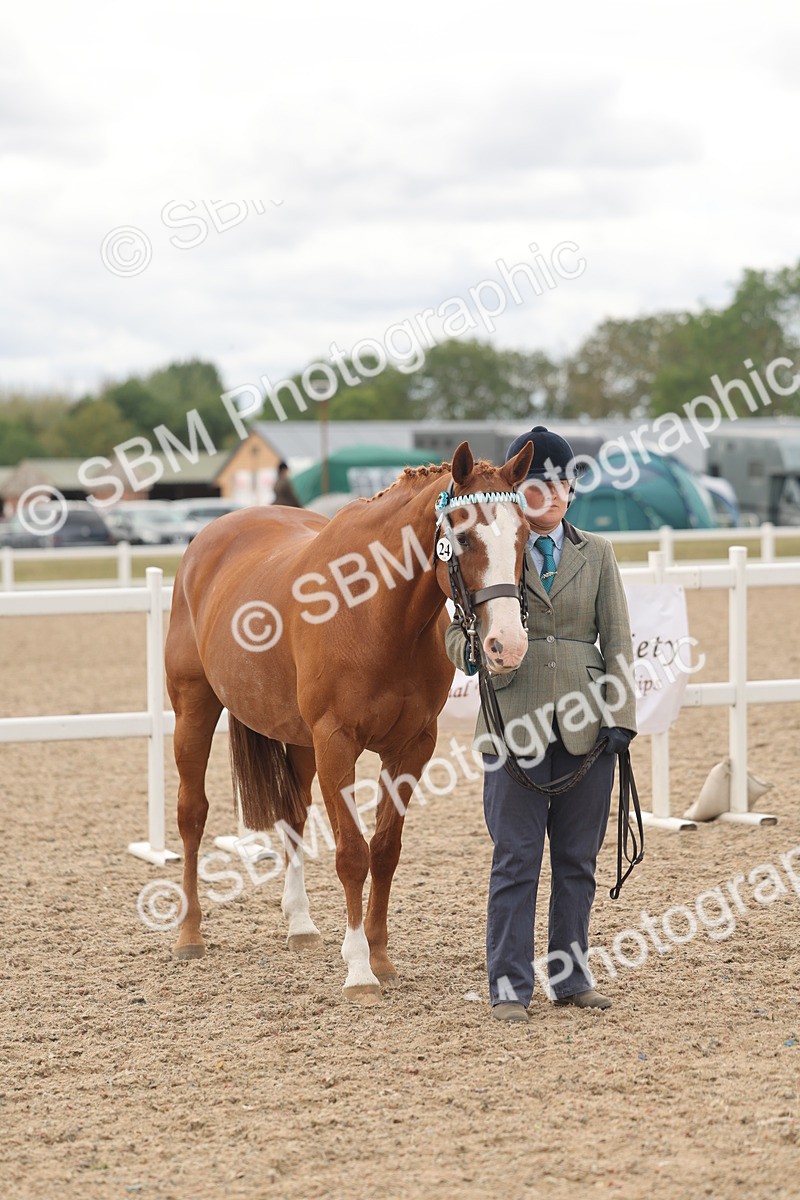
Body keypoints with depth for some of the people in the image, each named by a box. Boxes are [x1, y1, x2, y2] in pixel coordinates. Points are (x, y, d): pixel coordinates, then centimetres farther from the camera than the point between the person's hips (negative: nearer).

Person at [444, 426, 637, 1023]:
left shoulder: (597, 554, 9)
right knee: (516, 859, -1)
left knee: (578, 859, 8)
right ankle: (509, 985, 4)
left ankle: (571, 976, 18)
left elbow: (617, 639, 6)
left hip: (585, 723, 3)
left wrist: (620, 717, -3)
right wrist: (470, 650, -19)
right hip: (516, 720, -2)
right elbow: (460, 629, 6)